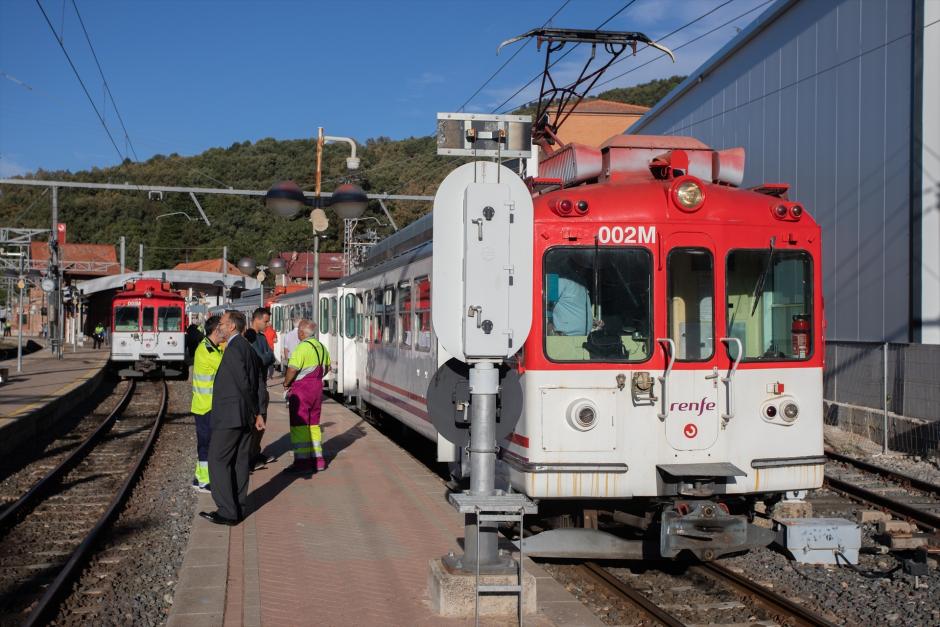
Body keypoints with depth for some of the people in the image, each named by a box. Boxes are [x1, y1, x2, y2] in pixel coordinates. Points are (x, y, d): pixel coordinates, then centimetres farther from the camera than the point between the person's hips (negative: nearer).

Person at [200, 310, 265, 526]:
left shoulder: (233, 348, -16)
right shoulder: (248, 348, 14)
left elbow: (244, 384, -19)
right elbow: (257, 383, 14)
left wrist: (255, 411, -8)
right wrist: (257, 413, 13)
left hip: (229, 416, -9)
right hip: (245, 417, 9)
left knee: (218, 460, -3)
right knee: (239, 461, 12)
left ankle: (227, 512, -4)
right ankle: (238, 509, 18)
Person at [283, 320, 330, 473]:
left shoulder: (302, 347, -17)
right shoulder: (321, 347, 11)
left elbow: (293, 369, -24)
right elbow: (327, 367, 21)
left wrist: (286, 383, -8)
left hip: (301, 388, -8)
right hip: (317, 386, 8)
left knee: (299, 425, -2)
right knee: (313, 424, 16)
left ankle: (302, 462, -3)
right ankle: (318, 459, 18)